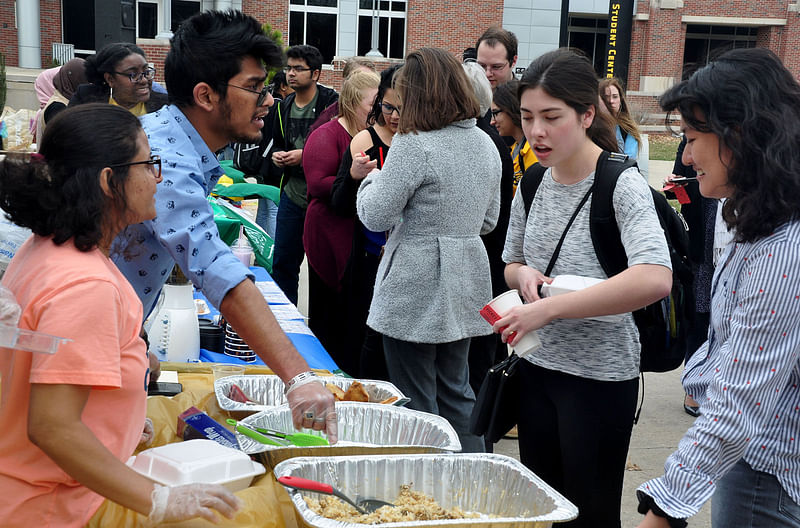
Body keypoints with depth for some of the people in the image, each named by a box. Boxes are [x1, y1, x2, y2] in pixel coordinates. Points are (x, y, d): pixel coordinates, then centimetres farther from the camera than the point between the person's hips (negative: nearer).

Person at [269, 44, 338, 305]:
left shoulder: (331, 103, -11)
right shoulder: (285, 106, 11)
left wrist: (306, 155, -19)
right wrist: (276, 154, 3)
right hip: (292, 194, 6)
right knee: (283, 263, 11)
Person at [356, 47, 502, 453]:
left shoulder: (413, 145, -17)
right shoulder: (485, 144, 7)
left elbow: (375, 216, -13)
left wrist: (372, 179, 5)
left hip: (416, 289, -8)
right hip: (465, 285, 8)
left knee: (415, 402, 2)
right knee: (456, 392, 18)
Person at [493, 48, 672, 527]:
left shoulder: (622, 186, -17)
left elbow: (655, 279, -33)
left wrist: (549, 309, -33)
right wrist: (524, 275, -8)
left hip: (600, 378, -6)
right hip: (537, 366, 6)